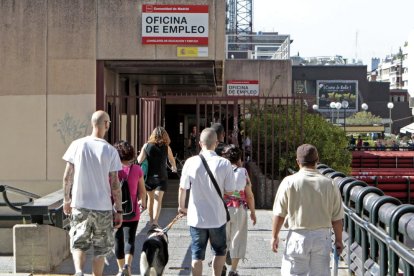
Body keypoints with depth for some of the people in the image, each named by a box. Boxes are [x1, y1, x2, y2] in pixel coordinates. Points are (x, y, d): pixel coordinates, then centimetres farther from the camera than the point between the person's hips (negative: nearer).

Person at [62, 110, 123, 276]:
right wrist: (119, 210, 2)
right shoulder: (110, 151, -7)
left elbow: (67, 177, 0)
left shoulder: (77, 145, -3)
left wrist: (66, 200, 13)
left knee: (78, 244, 11)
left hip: (80, 205, 1)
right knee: (101, 248, 13)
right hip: (103, 207, -1)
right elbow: (115, 185, -6)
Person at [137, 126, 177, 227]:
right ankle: (155, 220, -17)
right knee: (158, 199, -3)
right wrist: (174, 168, 34)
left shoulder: (146, 146, -5)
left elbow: (139, 160, -8)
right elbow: (172, 161, 13)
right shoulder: (166, 147, -3)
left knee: (150, 197, 17)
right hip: (161, 177, -2)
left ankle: (151, 219, 29)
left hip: (148, 176, 2)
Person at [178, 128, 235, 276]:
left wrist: (181, 206, 15)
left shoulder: (191, 162, -10)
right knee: (220, 251, 21)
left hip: (196, 217, 1)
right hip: (217, 217, 0)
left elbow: (182, 188, -2)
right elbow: (229, 191, -7)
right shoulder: (224, 163, -12)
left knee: (197, 254, 11)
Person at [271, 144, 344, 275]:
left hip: (298, 236, -2)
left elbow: (279, 214, -5)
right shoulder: (329, 184, -3)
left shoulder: (289, 182, -8)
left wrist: (275, 236, 5)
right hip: (322, 236, 2)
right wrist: (338, 240, 12)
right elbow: (337, 218, 1)